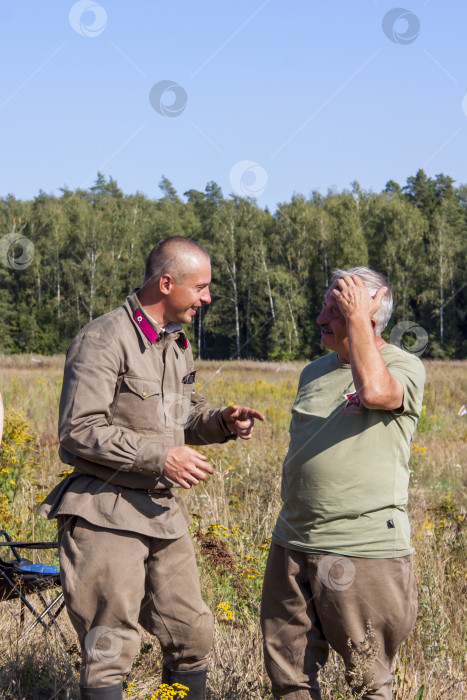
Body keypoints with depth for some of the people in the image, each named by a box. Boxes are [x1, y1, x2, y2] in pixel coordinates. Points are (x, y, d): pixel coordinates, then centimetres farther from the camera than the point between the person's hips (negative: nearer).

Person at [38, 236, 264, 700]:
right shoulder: (104, 339, -13)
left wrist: (222, 422, 2)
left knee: (192, 635, 11)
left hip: (164, 513, 8)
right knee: (110, 647, -4)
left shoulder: (175, 344, 14)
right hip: (107, 516, -8)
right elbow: (79, 431, -18)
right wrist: (158, 456, -21)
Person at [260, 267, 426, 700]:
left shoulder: (404, 367, -5)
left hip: (363, 550, -7)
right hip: (292, 545, 7)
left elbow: (374, 391, -29)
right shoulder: (314, 372, 16)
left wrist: (356, 317, -19)